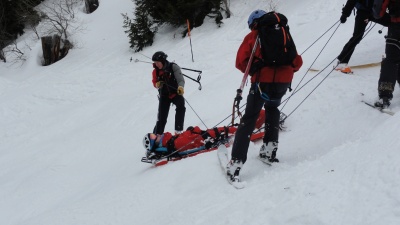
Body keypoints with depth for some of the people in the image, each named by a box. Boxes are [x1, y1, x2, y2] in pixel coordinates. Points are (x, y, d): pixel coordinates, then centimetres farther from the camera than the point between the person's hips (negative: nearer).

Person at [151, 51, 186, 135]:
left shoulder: (173, 67, -14)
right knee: (161, 117, -1)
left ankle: (178, 130, -26)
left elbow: (180, 79, -24)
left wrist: (180, 86, -46)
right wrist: (157, 85, -17)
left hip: (175, 93, -3)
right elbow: (155, 82, 9)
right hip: (164, 95, 3)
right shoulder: (156, 71, -2)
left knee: (181, 106, -30)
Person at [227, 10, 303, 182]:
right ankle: (270, 149, 25)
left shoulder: (253, 36, 10)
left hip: (263, 81, -4)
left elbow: (241, 62, 0)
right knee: (272, 109, 32)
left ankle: (236, 163, -7)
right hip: (283, 81, 4)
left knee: (248, 120, 2)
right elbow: (297, 61, 16)